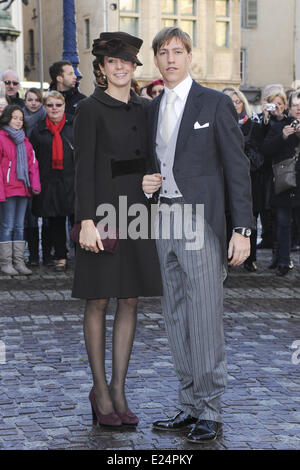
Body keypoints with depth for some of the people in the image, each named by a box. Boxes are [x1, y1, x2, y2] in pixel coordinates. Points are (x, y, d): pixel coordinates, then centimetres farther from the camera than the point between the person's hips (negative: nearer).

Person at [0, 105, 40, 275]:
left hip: (23, 189, 6)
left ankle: (19, 262, 12)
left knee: (20, 226, 9)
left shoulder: (25, 141, 15)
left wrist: (35, 185, 0)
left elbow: (32, 164, 14)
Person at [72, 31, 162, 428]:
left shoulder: (144, 109, 12)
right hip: (103, 212, -5)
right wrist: (87, 221, -17)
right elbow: (83, 169, -10)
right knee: (98, 302, 2)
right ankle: (100, 390, 13)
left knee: (130, 301, 6)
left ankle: (119, 390, 14)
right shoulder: (90, 110, -5)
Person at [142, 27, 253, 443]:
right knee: (176, 320, 9)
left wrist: (242, 229, -12)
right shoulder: (153, 108, 15)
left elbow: (237, 168, -5)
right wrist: (147, 181, 1)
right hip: (164, 221, 6)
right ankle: (191, 406, 17)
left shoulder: (215, 103, -3)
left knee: (205, 319, -7)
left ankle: (210, 412, 2)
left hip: (201, 222, -6)